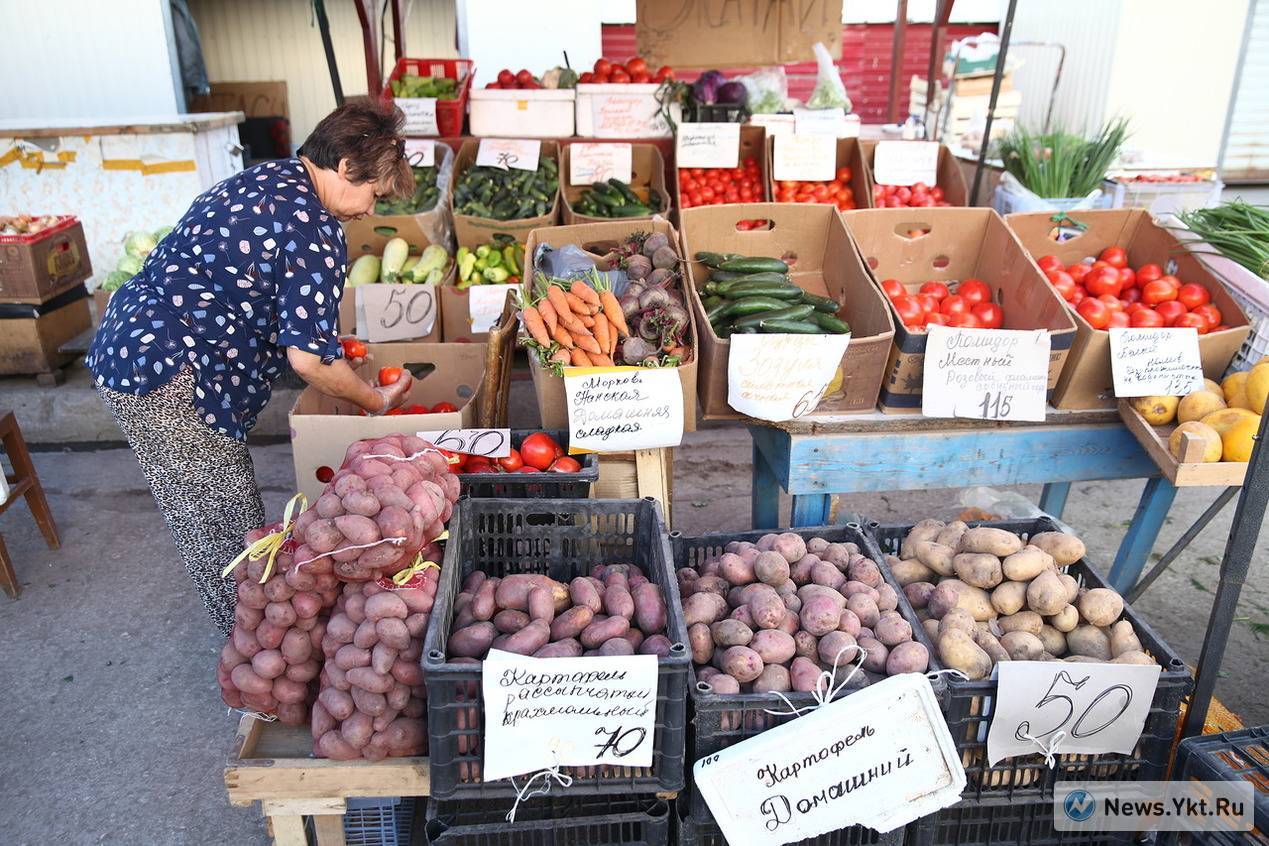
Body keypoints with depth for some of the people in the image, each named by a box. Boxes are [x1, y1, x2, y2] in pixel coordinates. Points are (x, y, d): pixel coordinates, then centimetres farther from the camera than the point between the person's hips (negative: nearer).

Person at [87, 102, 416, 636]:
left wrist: (328, 346, 22)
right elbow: (309, 357, -18)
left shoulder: (262, 179, 12)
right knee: (227, 524, 3)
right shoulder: (314, 229, -18)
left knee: (206, 516, 21)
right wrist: (376, 401, -2)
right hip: (170, 373, -10)